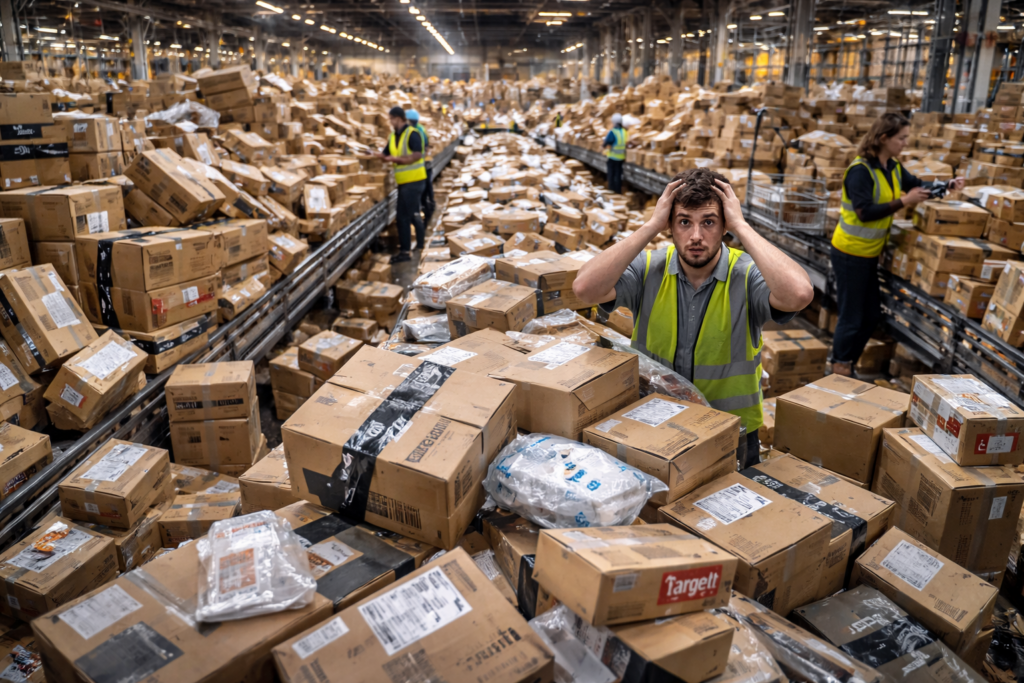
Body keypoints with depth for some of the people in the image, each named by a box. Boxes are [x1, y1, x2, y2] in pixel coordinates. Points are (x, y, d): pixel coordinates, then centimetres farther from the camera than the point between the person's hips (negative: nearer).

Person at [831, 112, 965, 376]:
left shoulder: (893, 167, 4)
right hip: (851, 253, -9)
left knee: (872, 314, 16)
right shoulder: (860, 170, -21)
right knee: (851, 316, 1)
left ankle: (851, 361, 31)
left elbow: (917, 184, 18)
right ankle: (840, 368, 15)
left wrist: (948, 185, 3)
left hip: (870, 252, 9)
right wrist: (903, 201, -27)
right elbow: (864, 212, -27)